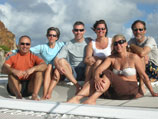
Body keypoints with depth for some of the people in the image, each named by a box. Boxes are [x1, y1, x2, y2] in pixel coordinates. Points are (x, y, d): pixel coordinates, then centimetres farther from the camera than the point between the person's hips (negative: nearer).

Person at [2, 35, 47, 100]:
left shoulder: (34, 56, 4)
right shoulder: (13, 56, 2)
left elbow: (44, 65, -15)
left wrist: (33, 69, -34)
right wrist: (14, 71, -36)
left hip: (30, 87, 1)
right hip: (15, 87, 0)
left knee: (39, 72, -19)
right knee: (11, 73, -23)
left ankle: (34, 95, -34)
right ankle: (18, 95, -38)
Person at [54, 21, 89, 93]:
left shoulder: (89, 42, 7)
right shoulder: (68, 45, 7)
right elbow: (56, 59, -2)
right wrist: (59, 67, -26)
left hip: (87, 73, -1)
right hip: (73, 73, 1)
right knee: (61, 61, -24)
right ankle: (77, 85, -24)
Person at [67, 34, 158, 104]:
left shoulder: (133, 57, -4)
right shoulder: (112, 58, 8)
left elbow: (144, 75, 2)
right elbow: (99, 69, -8)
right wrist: (97, 78, -31)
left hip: (131, 90, -5)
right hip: (115, 90, 5)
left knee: (107, 74, -28)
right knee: (95, 81, -19)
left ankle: (92, 99, -39)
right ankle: (76, 98, -35)